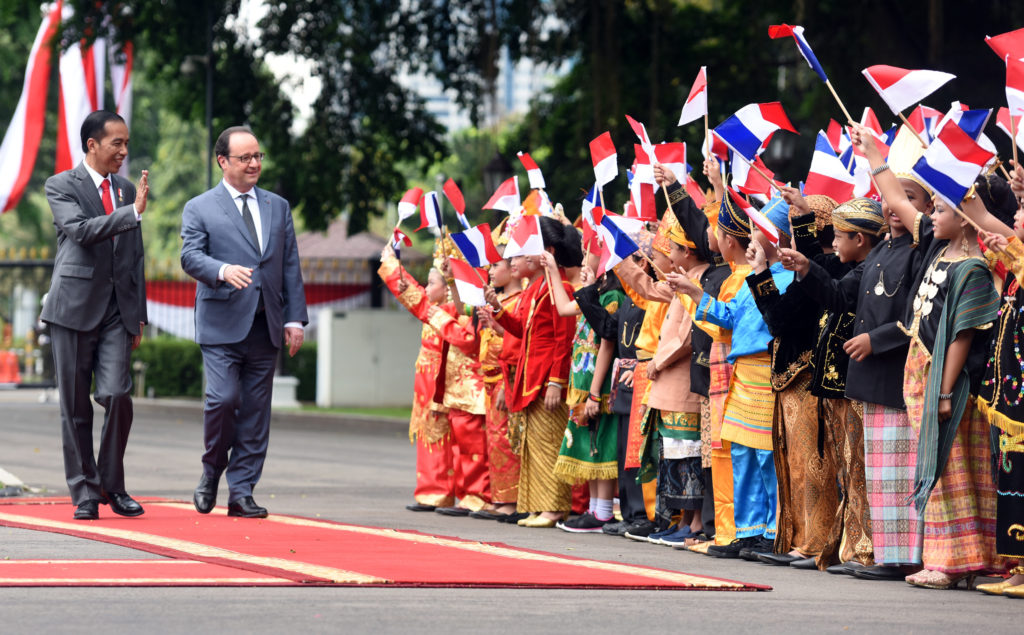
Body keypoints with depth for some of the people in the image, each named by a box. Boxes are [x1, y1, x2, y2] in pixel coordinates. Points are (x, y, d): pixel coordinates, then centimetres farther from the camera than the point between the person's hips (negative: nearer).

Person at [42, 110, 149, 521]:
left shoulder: (127, 190, 15)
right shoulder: (62, 186, -1)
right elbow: (80, 229, -19)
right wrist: (133, 211, -25)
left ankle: (111, 484, 6)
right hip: (74, 309, -3)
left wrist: (138, 315, 16)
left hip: (117, 312, 3)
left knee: (117, 395, -11)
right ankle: (84, 492, 8)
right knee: (75, 406, 0)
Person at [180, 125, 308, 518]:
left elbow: (291, 266, 14)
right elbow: (191, 257, -9)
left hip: (266, 325, 4)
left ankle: (241, 493, 5)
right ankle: (212, 469, 9)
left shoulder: (278, 208, 16)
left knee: (255, 411, 1)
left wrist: (295, 318, 6)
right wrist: (223, 270, -29)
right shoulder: (199, 209, 5)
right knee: (224, 398, -16)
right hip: (222, 324, -4)